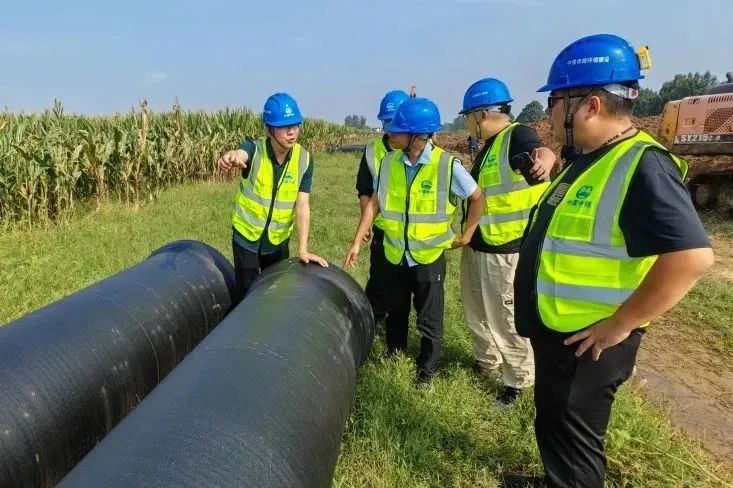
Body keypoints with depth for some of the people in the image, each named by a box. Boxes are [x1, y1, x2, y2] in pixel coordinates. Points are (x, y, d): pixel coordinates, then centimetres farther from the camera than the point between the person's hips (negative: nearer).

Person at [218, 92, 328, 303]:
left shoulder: (304, 159, -14)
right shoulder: (254, 150, -19)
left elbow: (302, 205, -15)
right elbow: (241, 153, -44)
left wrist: (303, 249, -19)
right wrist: (232, 156, -69)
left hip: (279, 240, 2)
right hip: (246, 237, -2)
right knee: (247, 294, 11)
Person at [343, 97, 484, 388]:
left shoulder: (447, 165, -18)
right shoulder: (389, 162, -7)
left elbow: (478, 198, -5)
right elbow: (374, 204, 0)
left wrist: (467, 235, -3)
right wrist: (357, 242, -2)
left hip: (429, 256, -3)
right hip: (395, 254, 4)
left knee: (429, 320, 10)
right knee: (396, 312, 21)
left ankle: (426, 370, 31)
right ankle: (394, 355, 45)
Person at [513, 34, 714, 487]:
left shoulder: (642, 166, -23)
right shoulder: (588, 158, 7)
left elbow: (692, 256, -31)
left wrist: (621, 325, -25)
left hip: (587, 341, -9)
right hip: (555, 330, 9)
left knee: (571, 440, 11)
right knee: (552, 426, 27)